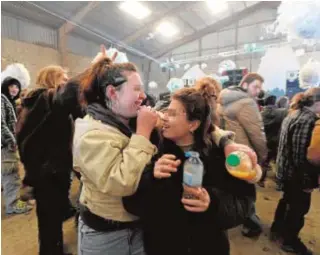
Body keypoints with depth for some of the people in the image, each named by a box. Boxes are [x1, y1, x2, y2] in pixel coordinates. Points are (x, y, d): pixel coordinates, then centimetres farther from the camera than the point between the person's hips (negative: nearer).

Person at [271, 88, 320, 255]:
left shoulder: (293, 115, 7)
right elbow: (302, 154, -26)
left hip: (286, 170, 9)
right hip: (296, 174, -9)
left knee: (287, 201, 25)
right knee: (299, 207, 9)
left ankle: (277, 229, 42)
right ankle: (290, 241, 28)